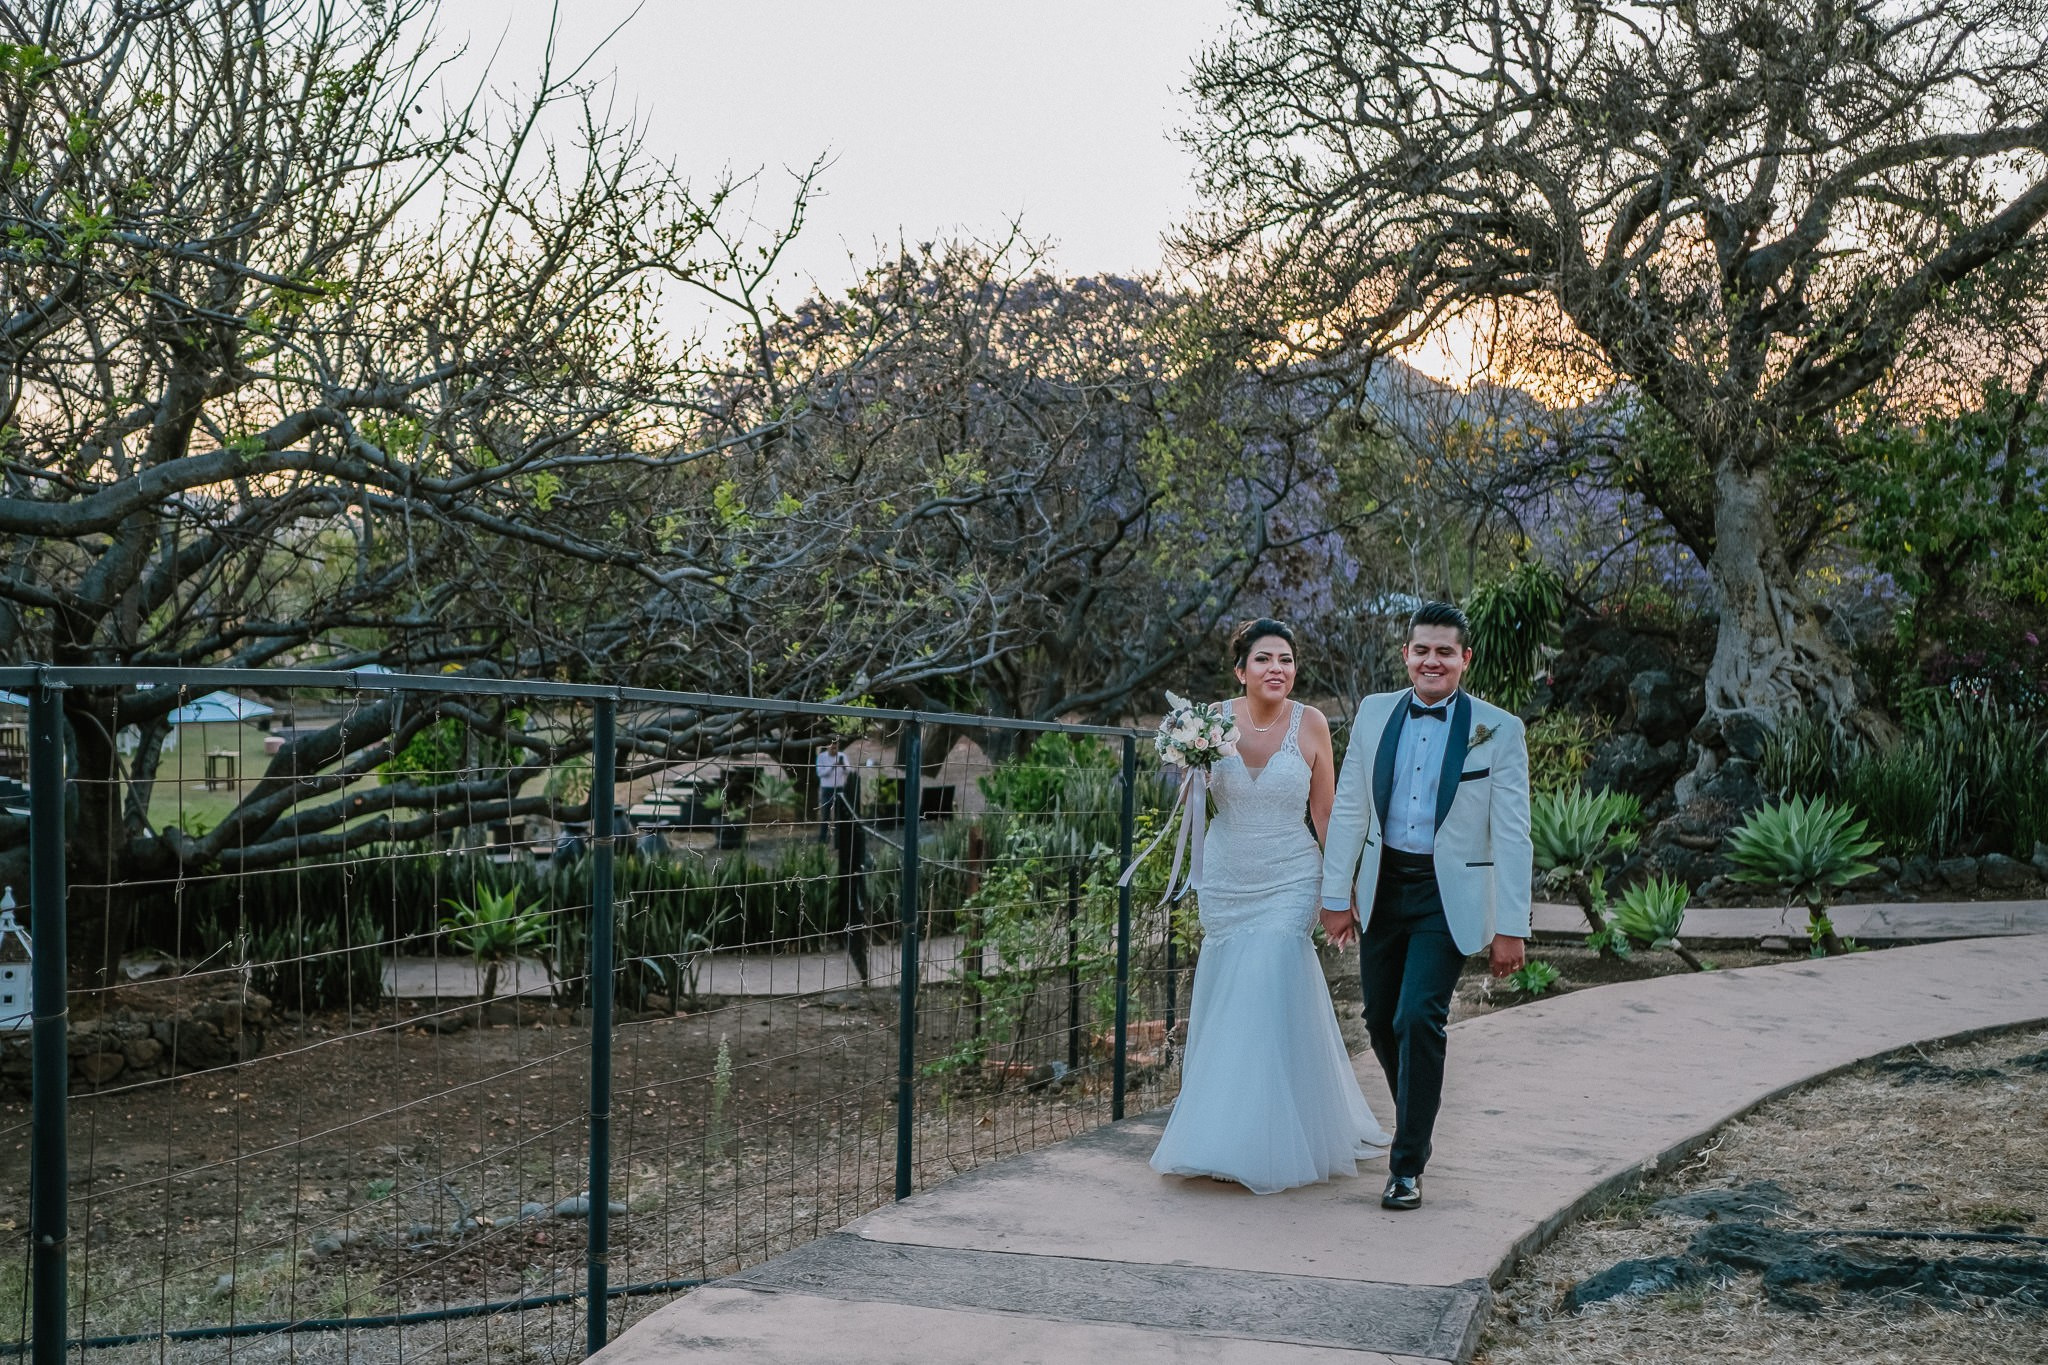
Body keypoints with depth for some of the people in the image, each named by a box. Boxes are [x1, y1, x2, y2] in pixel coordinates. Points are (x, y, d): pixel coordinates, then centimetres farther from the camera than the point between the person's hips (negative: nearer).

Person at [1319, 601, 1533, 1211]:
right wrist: (1337, 894, 4)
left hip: (1448, 894, -4)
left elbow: (1512, 836, -6)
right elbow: (1349, 809, 7)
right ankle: (1416, 1119, 38)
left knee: (1419, 1017, -15)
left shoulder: (1499, 730, -6)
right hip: (1383, 887, 4)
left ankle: (1408, 1165, -4)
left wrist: (1510, 927, -9)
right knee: (1381, 1021, 11)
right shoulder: (1374, 713, 4)